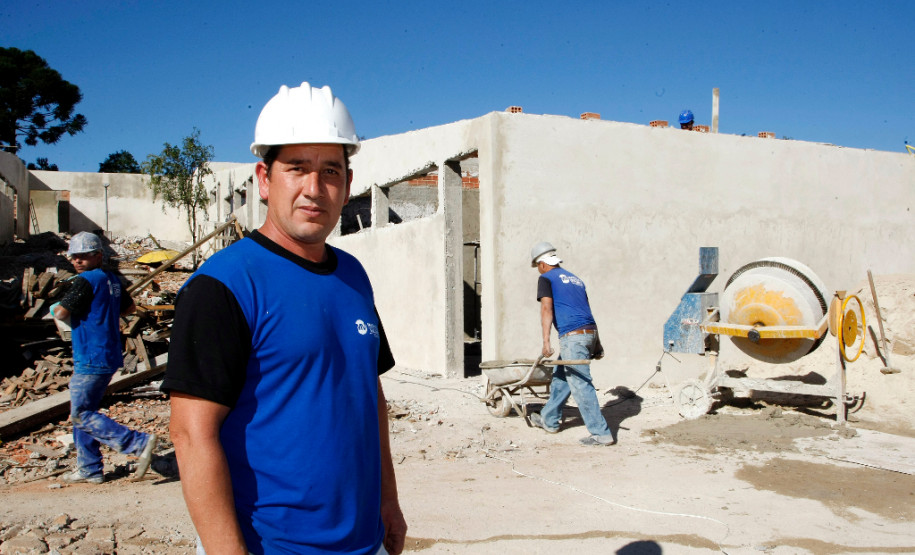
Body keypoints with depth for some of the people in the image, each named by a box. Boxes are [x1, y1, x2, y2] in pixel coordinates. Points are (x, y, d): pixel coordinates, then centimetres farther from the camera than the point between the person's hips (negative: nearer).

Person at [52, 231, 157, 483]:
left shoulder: (86, 280, -14)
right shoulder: (112, 279, 12)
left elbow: (61, 313, -16)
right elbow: (130, 307, 26)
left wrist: (56, 307, 5)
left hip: (91, 360, -9)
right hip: (109, 357, 9)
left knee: (81, 415, -3)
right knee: (82, 411, 17)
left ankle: (140, 443, -11)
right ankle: (89, 469, 23)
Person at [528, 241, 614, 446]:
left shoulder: (546, 278, 2)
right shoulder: (575, 279, 24)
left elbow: (546, 309, -12)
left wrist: (546, 342, -19)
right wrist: (596, 344, 24)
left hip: (572, 336, -9)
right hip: (590, 332, 9)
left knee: (581, 385, -5)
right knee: (561, 376, 21)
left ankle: (601, 433, -4)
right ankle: (549, 420, 33)